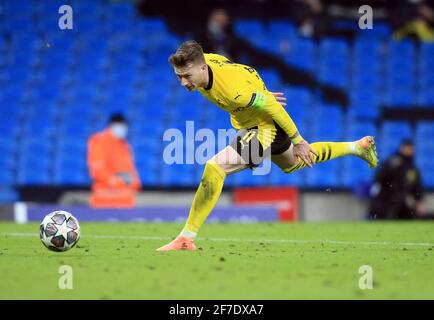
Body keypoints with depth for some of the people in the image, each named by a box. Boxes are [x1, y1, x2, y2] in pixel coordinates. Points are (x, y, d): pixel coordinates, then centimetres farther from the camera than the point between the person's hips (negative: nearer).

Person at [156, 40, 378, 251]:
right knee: (293, 164, 34)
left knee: (214, 168, -24)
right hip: (246, 124, 9)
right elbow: (248, 71, 3)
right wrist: (261, 92, 18)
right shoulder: (203, 61, -18)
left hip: (266, 127, -9)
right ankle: (357, 147, 53)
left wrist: (298, 141, -15)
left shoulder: (234, 90, -41)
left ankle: (186, 238, -17)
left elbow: (272, 106, -27)